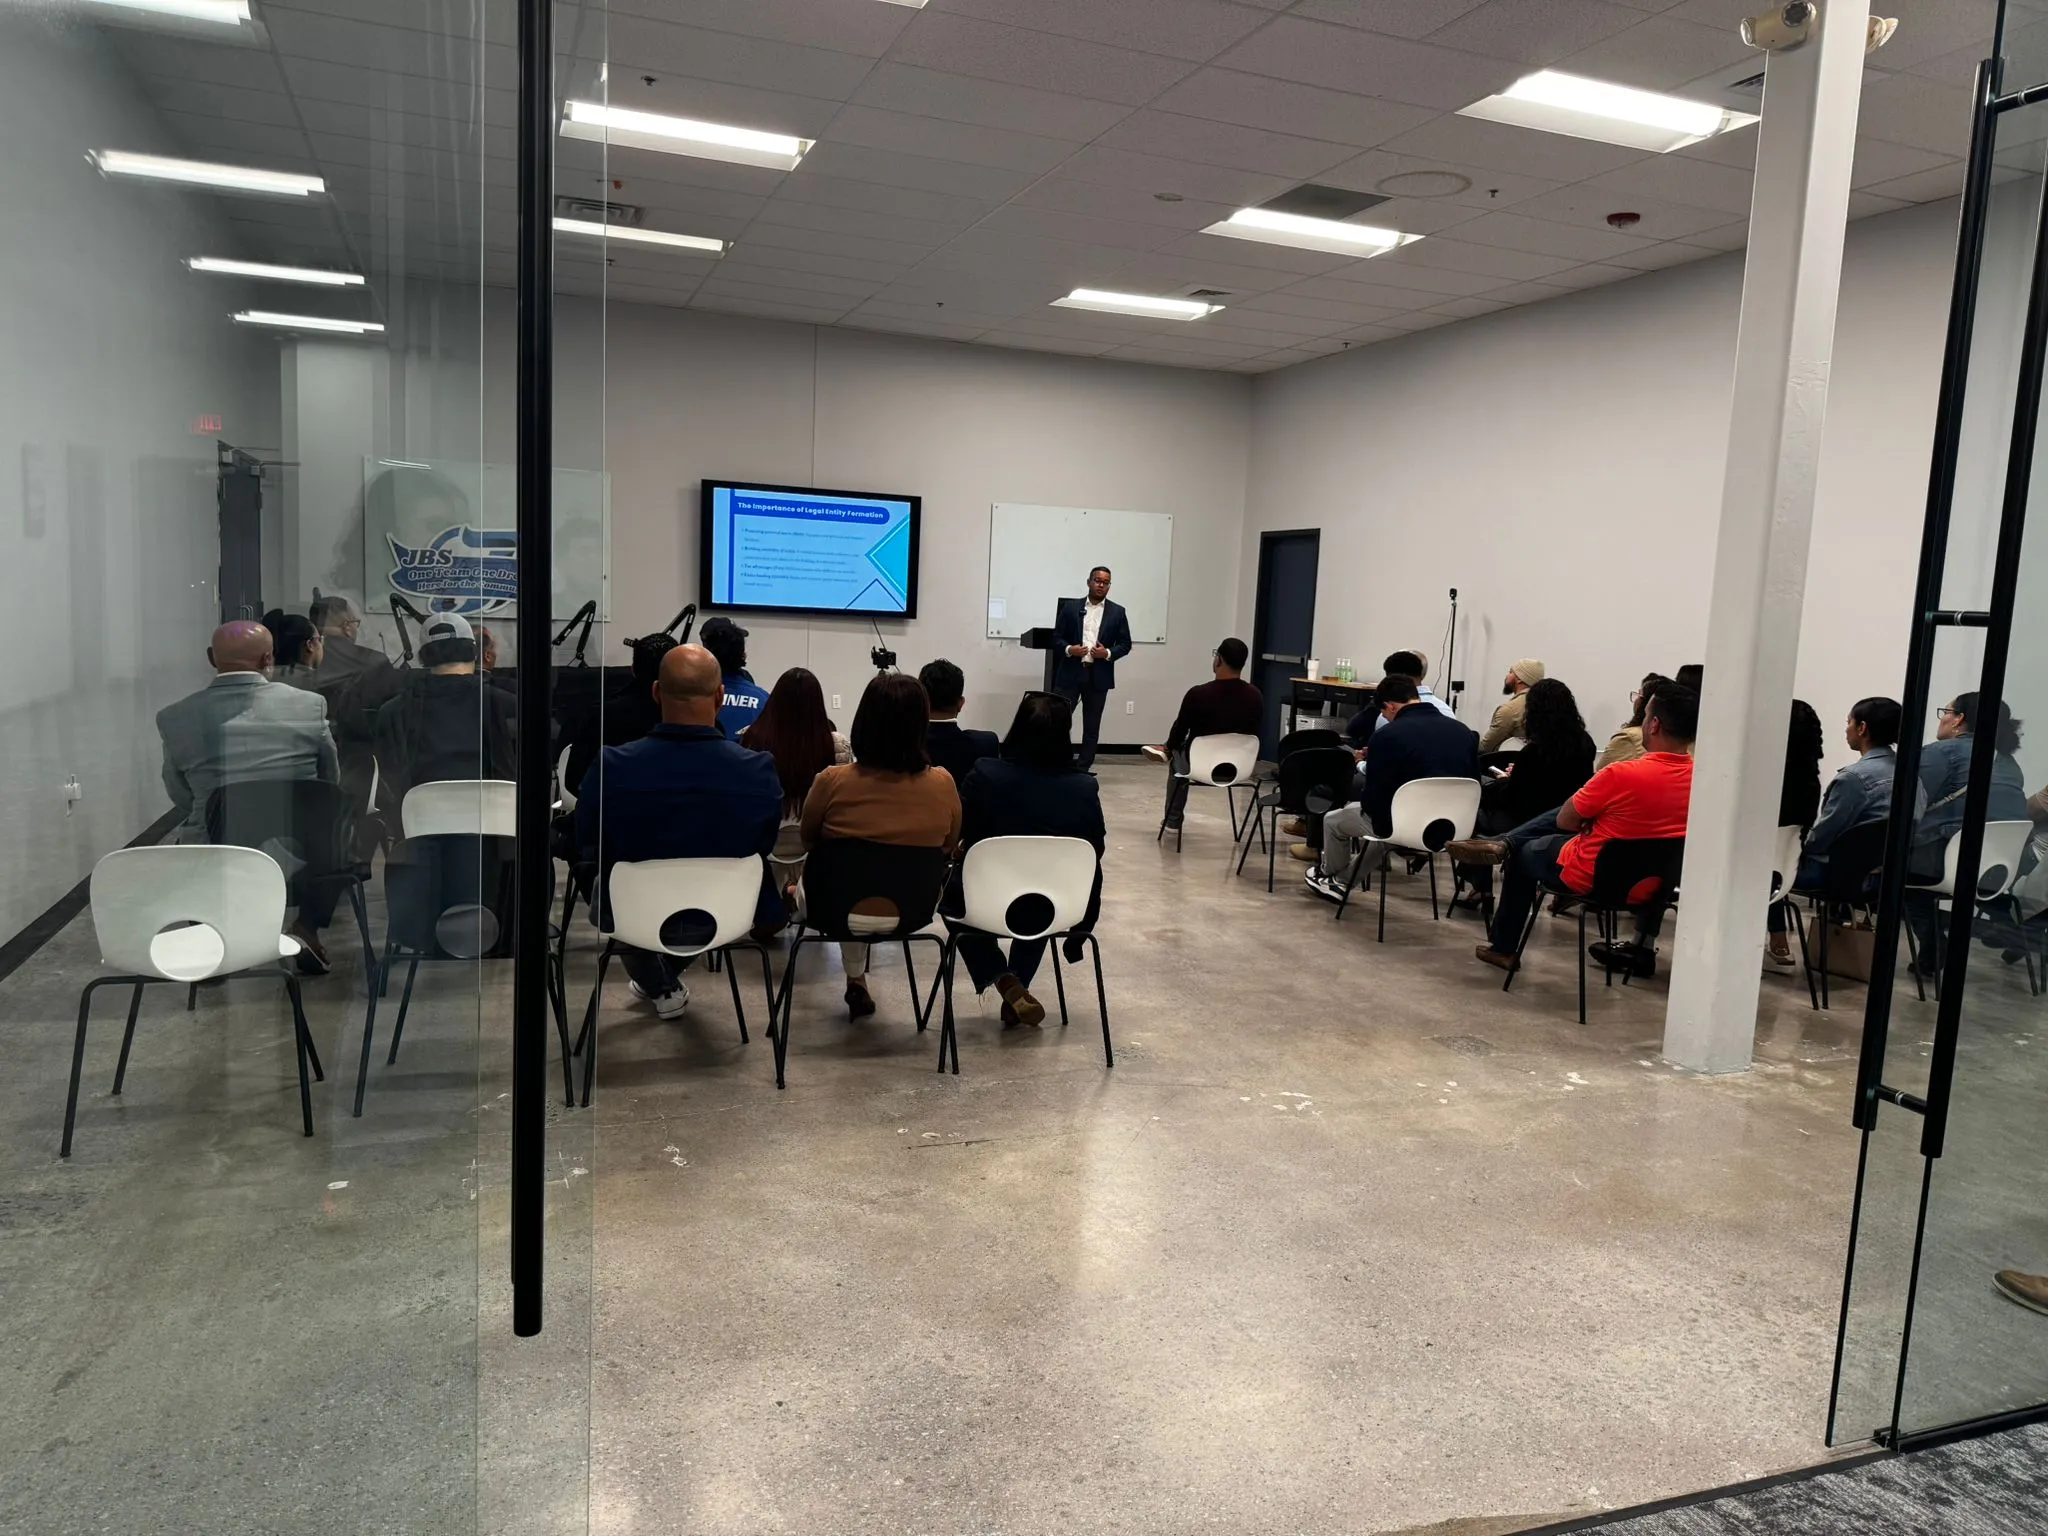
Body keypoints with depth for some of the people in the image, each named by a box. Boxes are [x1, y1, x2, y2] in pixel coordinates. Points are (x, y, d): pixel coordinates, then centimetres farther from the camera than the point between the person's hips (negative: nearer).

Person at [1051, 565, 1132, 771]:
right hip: (1070, 673, -1)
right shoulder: (1071, 607, 5)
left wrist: (1108, 653, -12)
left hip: (1098, 676, 1)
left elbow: (1125, 644, 6)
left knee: (1092, 726, 6)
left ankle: (1084, 768, 13)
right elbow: (1057, 636, 6)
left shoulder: (1117, 612, 6)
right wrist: (1069, 649, -14)